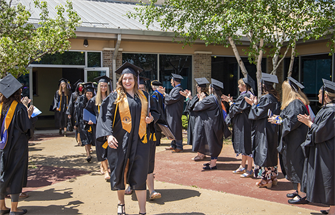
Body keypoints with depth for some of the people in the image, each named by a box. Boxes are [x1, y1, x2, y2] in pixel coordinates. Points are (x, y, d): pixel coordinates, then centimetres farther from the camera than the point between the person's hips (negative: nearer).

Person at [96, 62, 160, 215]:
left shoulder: (143, 96, 11)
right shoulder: (115, 96, 2)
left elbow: (154, 111, 20)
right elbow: (107, 116, -5)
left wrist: (151, 118, -3)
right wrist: (108, 135, -19)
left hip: (139, 140, 1)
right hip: (120, 140, -1)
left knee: (139, 175, -2)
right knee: (120, 172, 9)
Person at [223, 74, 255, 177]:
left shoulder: (246, 96, -17)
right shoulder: (244, 95, 13)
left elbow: (237, 108, -18)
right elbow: (238, 106, 17)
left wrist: (230, 101, -3)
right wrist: (230, 100, 10)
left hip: (245, 125, -10)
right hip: (241, 125, 10)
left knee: (246, 145, -5)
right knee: (244, 146, 15)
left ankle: (249, 169, 0)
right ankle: (242, 167, 24)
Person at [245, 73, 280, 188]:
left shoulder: (266, 98, -18)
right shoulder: (274, 97, 9)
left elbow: (258, 113, -17)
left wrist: (254, 104, -1)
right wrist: (255, 104, 11)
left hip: (264, 131, -9)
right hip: (272, 130, 9)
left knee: (264, 153, -2)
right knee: (271, 153, 15)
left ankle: (266, 179, 4)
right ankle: (272, 177, 22)